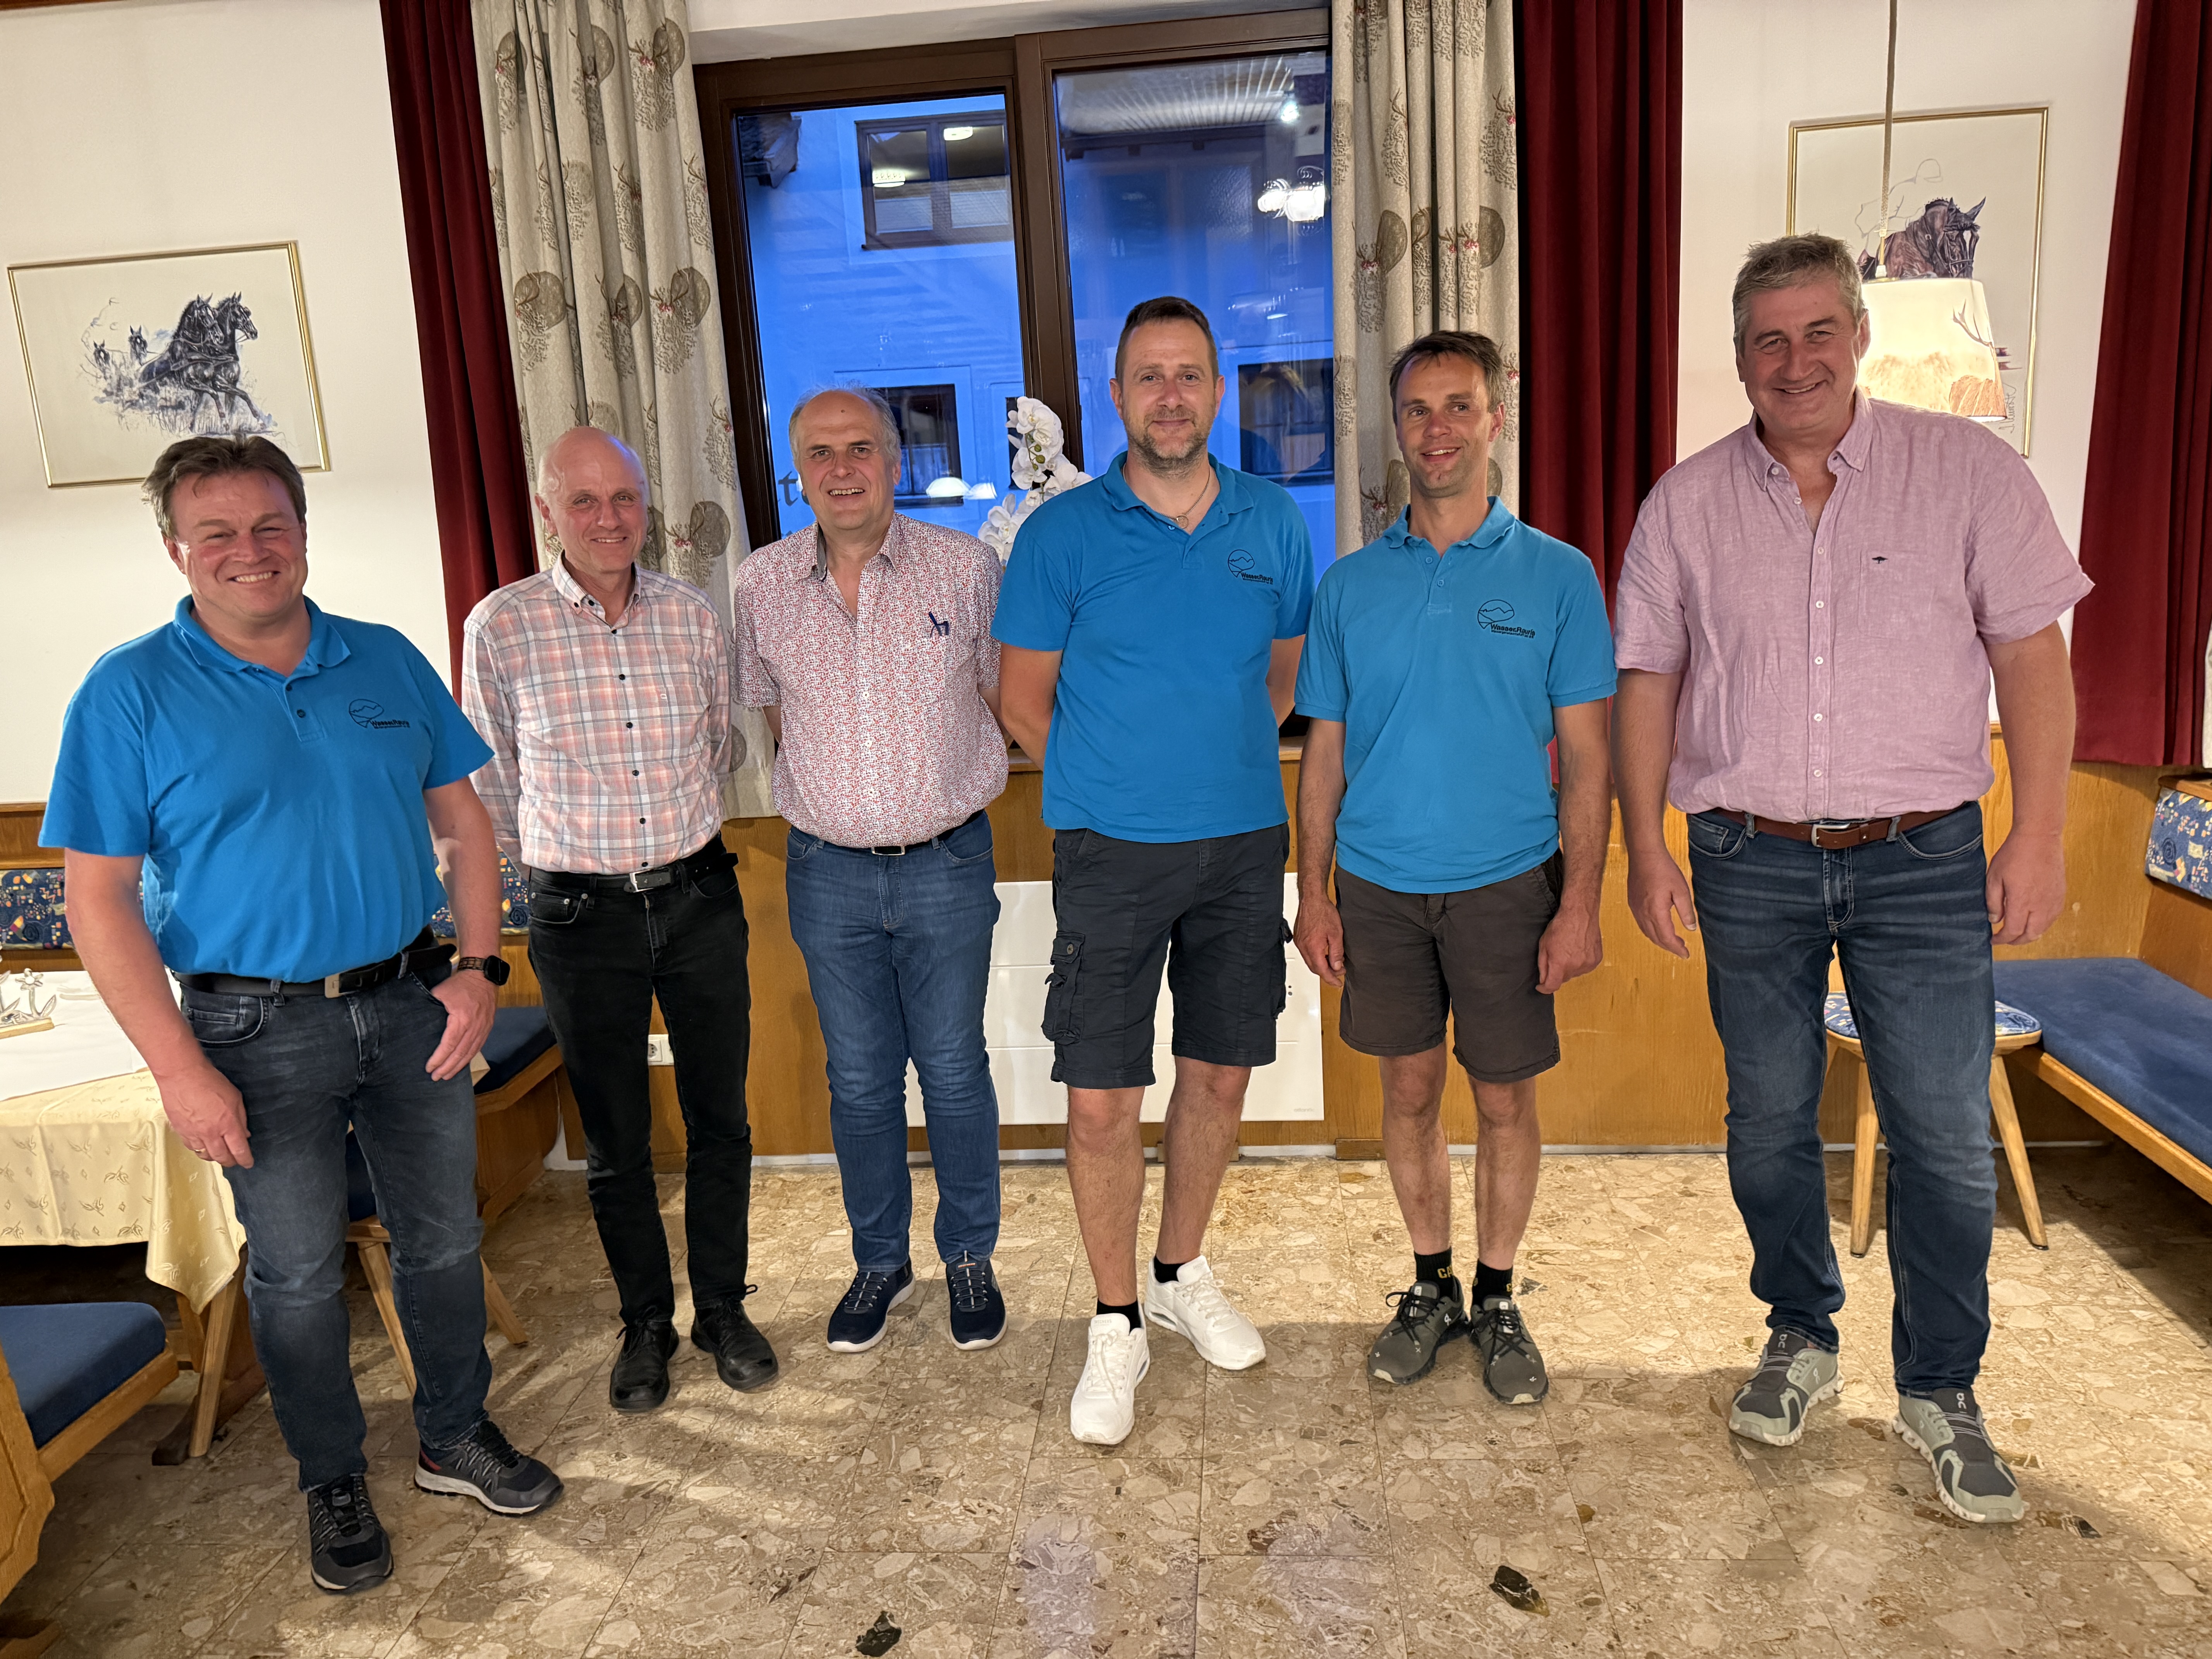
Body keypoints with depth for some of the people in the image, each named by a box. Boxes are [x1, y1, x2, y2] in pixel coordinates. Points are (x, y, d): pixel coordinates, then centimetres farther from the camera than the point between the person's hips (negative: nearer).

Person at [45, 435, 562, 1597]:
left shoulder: (387, 662, 2)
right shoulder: (129, 694, -8)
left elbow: (464, 827, 7)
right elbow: (99, 900, -9)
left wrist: (477, 969, -3)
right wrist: (179, 1070, -14)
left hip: (413, 1008, 3)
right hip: (260, 1031, -3)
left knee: (442, 1238, 15)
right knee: (297, 1272, 11)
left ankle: (455, 1435, 37)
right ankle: (332, 1480, 33)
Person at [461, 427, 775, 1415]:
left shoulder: (693, 615, 0)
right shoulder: (501, 628, -8)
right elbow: (490, 779, 5)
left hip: (700, 898, 2)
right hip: (581, 920, -2)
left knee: (719, 1118, 12)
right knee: (615, 1142, 11)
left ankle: (723, 1306, 32)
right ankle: (646, 1321, 32)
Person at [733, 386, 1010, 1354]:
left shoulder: (965, 567, -5)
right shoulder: (762, 585, 1)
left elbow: (1008, 698, 5)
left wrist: (948, 793, 0)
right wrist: (825, 795, 8)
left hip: (946, 867, -2)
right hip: (828, 874, 2)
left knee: (954, 1073, 8)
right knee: (859, 1081, 13)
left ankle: (969, 1258, 29)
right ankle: (880, 1262, 32)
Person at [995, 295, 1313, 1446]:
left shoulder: (1273, 521, 5)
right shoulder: (1063, 533, -4)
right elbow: (1024, 703, 2)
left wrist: (1217, 769, 11)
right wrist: (1116, 786, 6)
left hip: (1245, 844, 3)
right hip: (1110, 853, -3)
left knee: (1219, 1076, 13)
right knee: (1100, 1102, 0)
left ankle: (1182, 1275, 36)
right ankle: (1117, 1324, 21)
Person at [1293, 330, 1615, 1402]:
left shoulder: (1557, 575, -2)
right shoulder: (1350, 584, 4)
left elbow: (1586, 758, -2)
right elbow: (1325, 751, 6)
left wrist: (1580, 903, -9)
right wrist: (1312, 893, 1)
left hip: (1507, 883, -1)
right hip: (1379, 883, 2)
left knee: (1505, 1100, 9)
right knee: (1409, 1092, 12)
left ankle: (1497, 1299, 29)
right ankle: (1432, 1287, 31)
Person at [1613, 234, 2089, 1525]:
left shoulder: (1967, 469, -1)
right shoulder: (1688, 503, 3)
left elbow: (2032, 658, -1)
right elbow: (1648, 684, 4)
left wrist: (2040, 835, -7)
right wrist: (1648, 849, -1)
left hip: (1923, 859, -1)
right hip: (1752, 862, 2)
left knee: (1947, 1135, 2)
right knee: (1770, 1120, 11)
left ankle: (1941, 1388, 23)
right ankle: (1802, 1339, 33)